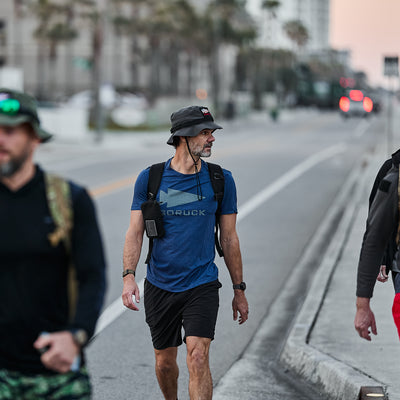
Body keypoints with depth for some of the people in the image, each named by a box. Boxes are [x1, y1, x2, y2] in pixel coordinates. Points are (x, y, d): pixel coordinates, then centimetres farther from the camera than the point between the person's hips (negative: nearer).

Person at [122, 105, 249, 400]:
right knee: (165, 362, 13)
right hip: (159, 286, 1)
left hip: (202, 285, -1)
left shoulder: (221, 180, 1)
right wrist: (129, 276, -15)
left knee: (198, 358, -17)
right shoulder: (150, 178, -1)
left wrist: (239, 290, 9)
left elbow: (229, 238, 7)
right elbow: (135, 232, 0)